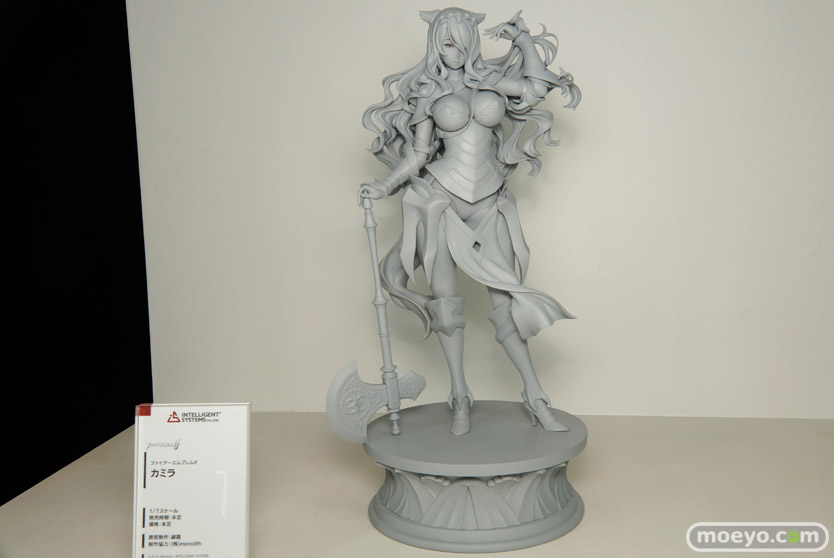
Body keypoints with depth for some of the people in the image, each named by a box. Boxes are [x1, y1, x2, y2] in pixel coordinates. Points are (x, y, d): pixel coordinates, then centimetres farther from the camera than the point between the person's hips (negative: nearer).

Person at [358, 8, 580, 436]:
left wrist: (522, 36, 3)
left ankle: (535, 397, 9)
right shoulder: (427, 91, 4)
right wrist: (385, 187, -4)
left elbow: (536, 85, -10)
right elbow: (418, 154, 5)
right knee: (446, 300, 1)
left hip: (489, 202, 1)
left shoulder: (492, 78, 8)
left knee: (506, 300, 0)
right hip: (439, 197, -1)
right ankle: (460, 397, 15)